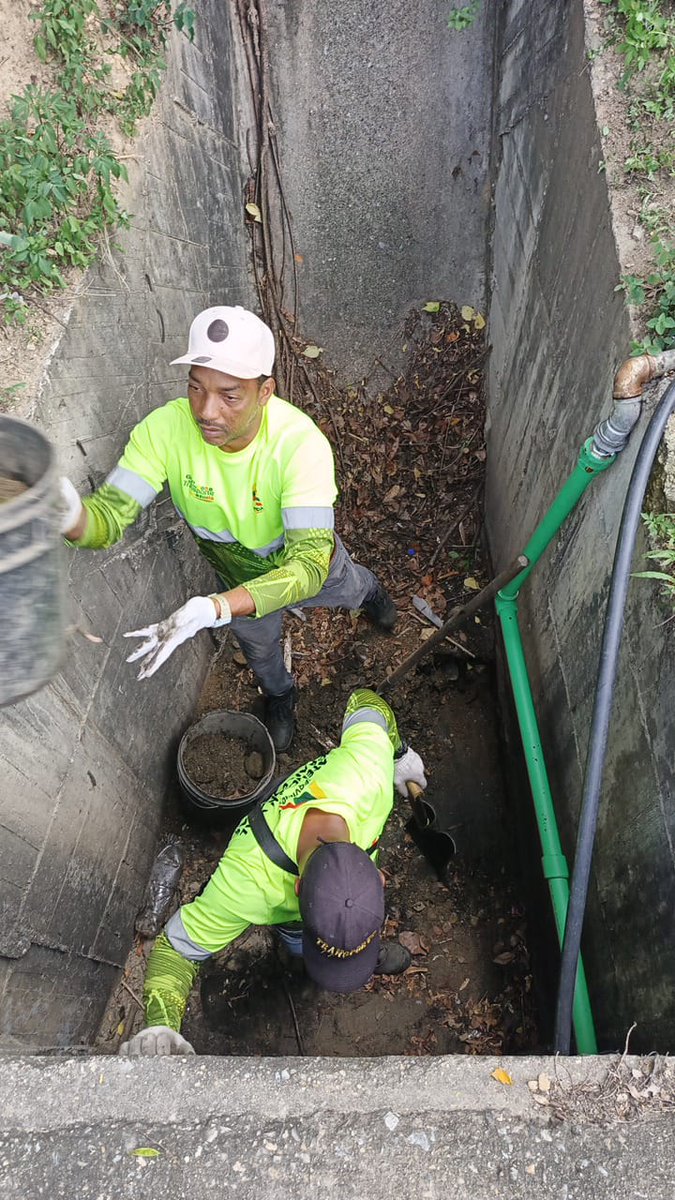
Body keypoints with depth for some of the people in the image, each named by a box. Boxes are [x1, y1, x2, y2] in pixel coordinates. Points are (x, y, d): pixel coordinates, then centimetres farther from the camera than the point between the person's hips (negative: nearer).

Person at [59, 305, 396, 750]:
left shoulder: (300, 442, -44)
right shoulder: (165, 429, -35)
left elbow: (309, 566, -49)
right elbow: (108, 516, -35)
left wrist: (211, 610, -62)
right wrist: (69, 514, -62)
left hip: (308, 562, -1)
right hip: (237, 576, 2)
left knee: (349, 591, 35)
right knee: (260, 649, 31)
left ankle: (370, 590, 76)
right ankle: (280, 694, 69)